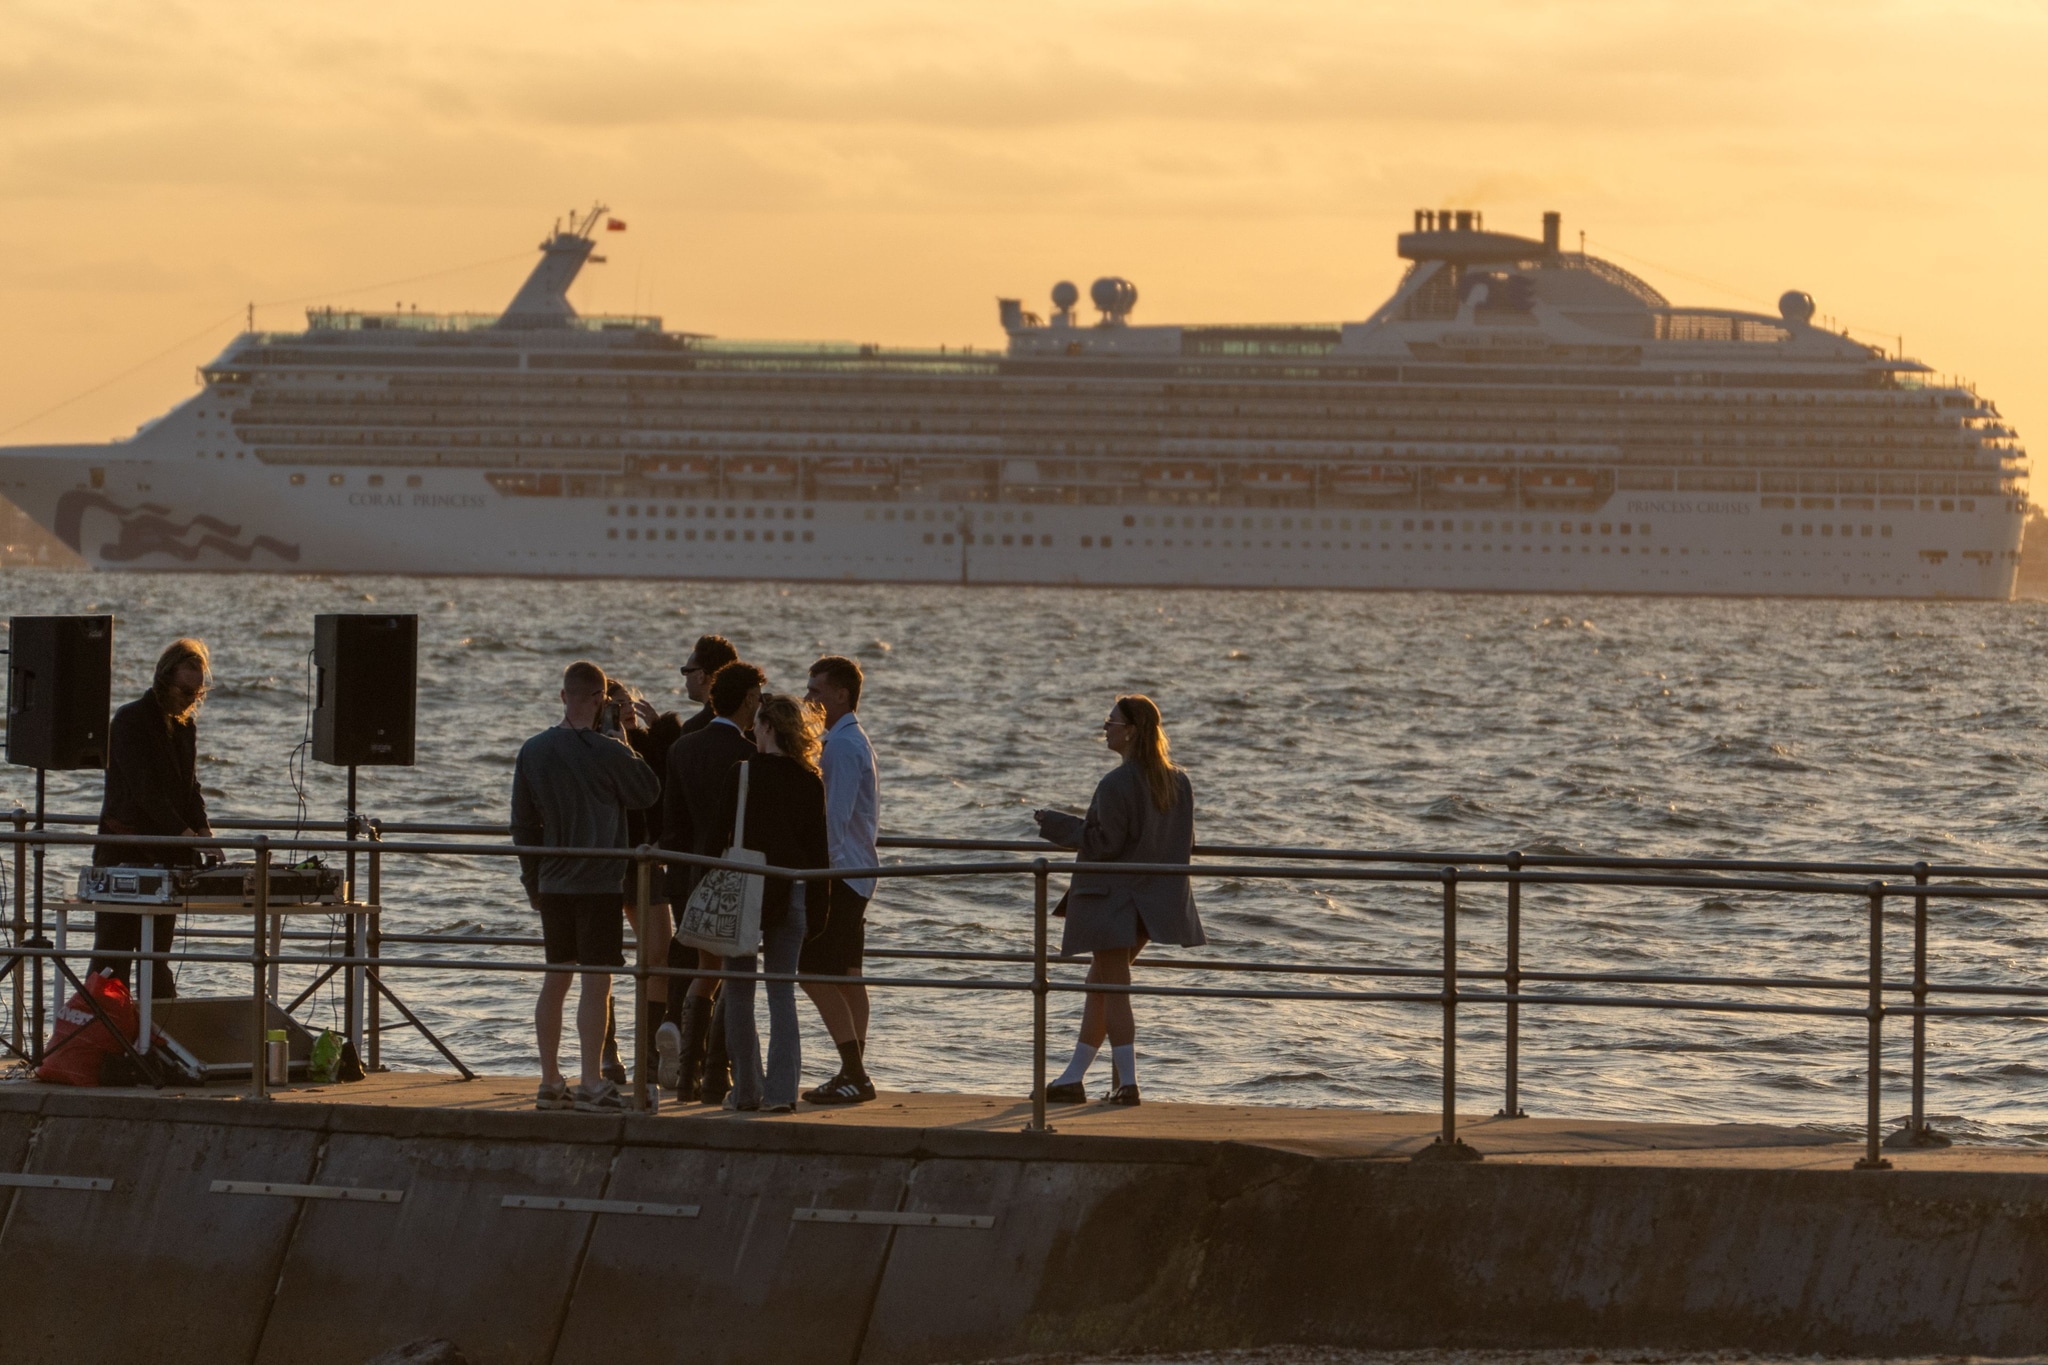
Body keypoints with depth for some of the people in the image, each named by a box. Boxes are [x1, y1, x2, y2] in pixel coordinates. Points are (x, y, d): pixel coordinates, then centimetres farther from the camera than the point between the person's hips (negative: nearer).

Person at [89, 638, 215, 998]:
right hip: (124, 852, -7)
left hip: (165, 854, 7)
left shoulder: (186, 725, 14)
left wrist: (202, 828, -4)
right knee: (114, 951, -7)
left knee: (159, 952, 9)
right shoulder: (131, 721, -9)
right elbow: (144, 787, -18)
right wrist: (183, 832, -25)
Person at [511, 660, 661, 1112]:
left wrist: (533, 881, 18)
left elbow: (523, 825, 9)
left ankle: (550, 1081, 15)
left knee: (555, 979, 12)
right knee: (597, 981, -4)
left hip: (553, 882, 5)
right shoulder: (607, 752, -13)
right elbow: (649, 793, 2)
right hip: (600, 882, -5)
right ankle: (591, 1083, -7)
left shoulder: (533, 751, 3)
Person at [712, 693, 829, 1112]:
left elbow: (721, 834, -6)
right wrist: (816, 903, 10)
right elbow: (818, 847, 3)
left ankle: (747, 1089, 9)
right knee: (782, 992, 7)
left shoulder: (742, 772, -8)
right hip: (791, 894, 3)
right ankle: (781, 1090, 0)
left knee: (739, 990, 8)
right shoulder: (809, 782, 1)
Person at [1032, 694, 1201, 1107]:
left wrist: (1057, 825, -7)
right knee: (1101, 981, 17)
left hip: (1113, 898, -8)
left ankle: (1127, 1082, -2)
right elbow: (1185, 845, 9)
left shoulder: (1117, 785, -20)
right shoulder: (1177, 783, 3)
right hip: (1157, 899, 8)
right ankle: (1074, 1078, 21)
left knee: (1113, 987, 1)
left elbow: (1104, 844, -18)